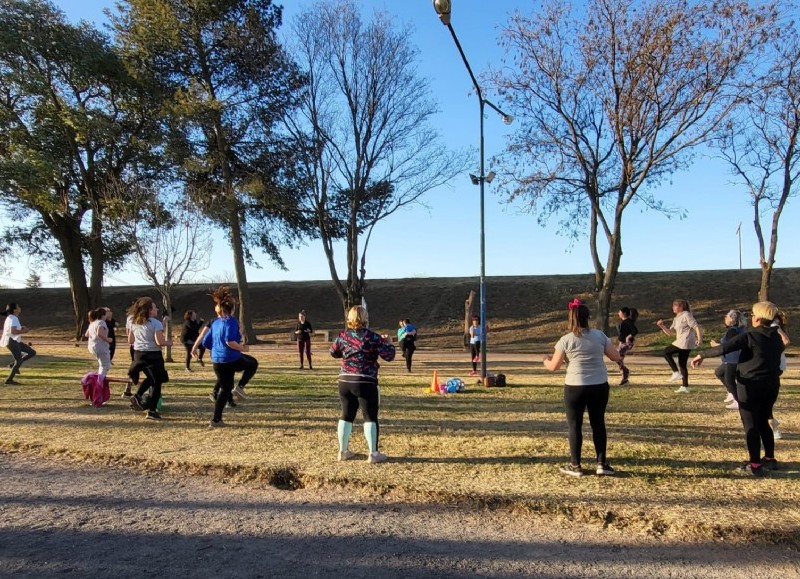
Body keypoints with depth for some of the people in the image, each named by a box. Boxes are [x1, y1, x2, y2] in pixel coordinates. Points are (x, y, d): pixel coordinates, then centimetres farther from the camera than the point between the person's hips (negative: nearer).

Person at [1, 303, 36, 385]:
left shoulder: (10, 318, 14)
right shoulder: (13, 318, -17)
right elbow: (12, 331, -29)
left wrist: (21, 328, 14)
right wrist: (23, 331, -15)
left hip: (16, 341, 10)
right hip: (12, 341, -10)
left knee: (32, 352, 8)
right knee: (19, 360, -5)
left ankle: (13, 365, 11)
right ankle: (9, 380, 3)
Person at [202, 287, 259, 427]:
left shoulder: (215, 322, 11)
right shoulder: (231, 321, -12)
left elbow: (206, 343, 15)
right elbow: (230, 341, -26)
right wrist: (242, 348, -12)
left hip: (217, 361, 7)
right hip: (232, 360, -7)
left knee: (225, 389, 19)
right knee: (253, 363, 21)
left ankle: (216, 420, 16)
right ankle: (240, 387, 5)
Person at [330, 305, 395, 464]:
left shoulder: (343, 335, 3)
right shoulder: (372, 337, -11)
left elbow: (333, 352, 18)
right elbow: (389, 356, -8)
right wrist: (387, 343, 11)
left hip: (345, 381, 5)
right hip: (365, 383, -5)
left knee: (346, 415, 15)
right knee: (370, 417, 4)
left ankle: (343, 451, 23)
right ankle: (373, 454, 7)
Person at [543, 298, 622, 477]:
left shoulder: (566, 340, -7)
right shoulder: (600, 335, 0)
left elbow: (554, 367, -1)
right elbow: (616, 357, 5)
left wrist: (545, 360, 21)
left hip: (575, 388, -3)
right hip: (600, 386, 3)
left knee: (575, 426, 9)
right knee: (598, 423, 16)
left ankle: (575, 465, 16)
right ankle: (602, 464, 20)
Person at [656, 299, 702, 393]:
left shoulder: (686, 315, -7)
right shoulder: (676, 319, 19)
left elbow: (696, 327, -13)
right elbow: (670, 332, 16)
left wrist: (699, 339, -19)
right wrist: (662, 326, 3)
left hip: (685, 342, -9)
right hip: (682, 343, 9)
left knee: (667, 352, -4)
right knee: (682, 364, 10)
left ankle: (676, 373, -3)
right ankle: (685, 387, 13)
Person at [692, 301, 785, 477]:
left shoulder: (750, 336, -16)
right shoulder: (777, 338, 7)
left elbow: (724, 348, -22)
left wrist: (702, 355, -12)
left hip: (751, 386, -7)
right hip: (771, 386, 7)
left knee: (751, 425, 1)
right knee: (763, 423, 21)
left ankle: (755, 465, 4)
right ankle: (770, 459, 28)